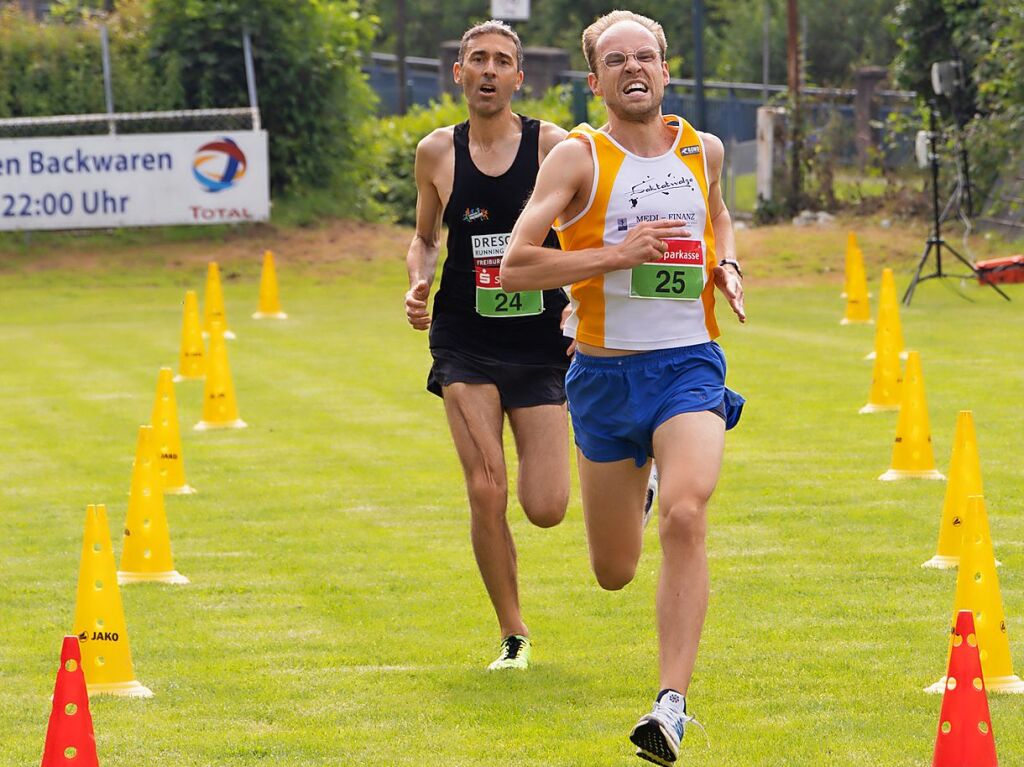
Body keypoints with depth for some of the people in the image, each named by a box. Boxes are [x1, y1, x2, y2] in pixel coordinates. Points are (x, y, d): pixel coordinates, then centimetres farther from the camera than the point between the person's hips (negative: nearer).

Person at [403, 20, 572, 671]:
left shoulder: (552, 146, -5)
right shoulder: (437, 152, 3)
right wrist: (417, 287, -3)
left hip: (541, 344, -1)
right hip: (466, 343, 1)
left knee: (546, 510, -6)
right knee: (486, 493, -12)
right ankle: (514, 634, 6)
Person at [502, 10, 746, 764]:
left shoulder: (703, 149, 7)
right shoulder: (579, 157, -7)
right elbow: (515, 266, -14)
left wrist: (727, 266, 9)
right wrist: (615, 254, -23)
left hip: (690, 366, 1)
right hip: (606, 374, 0)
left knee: (685, 516, -27)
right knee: (614, 573, 11)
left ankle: (673, 703, -26)